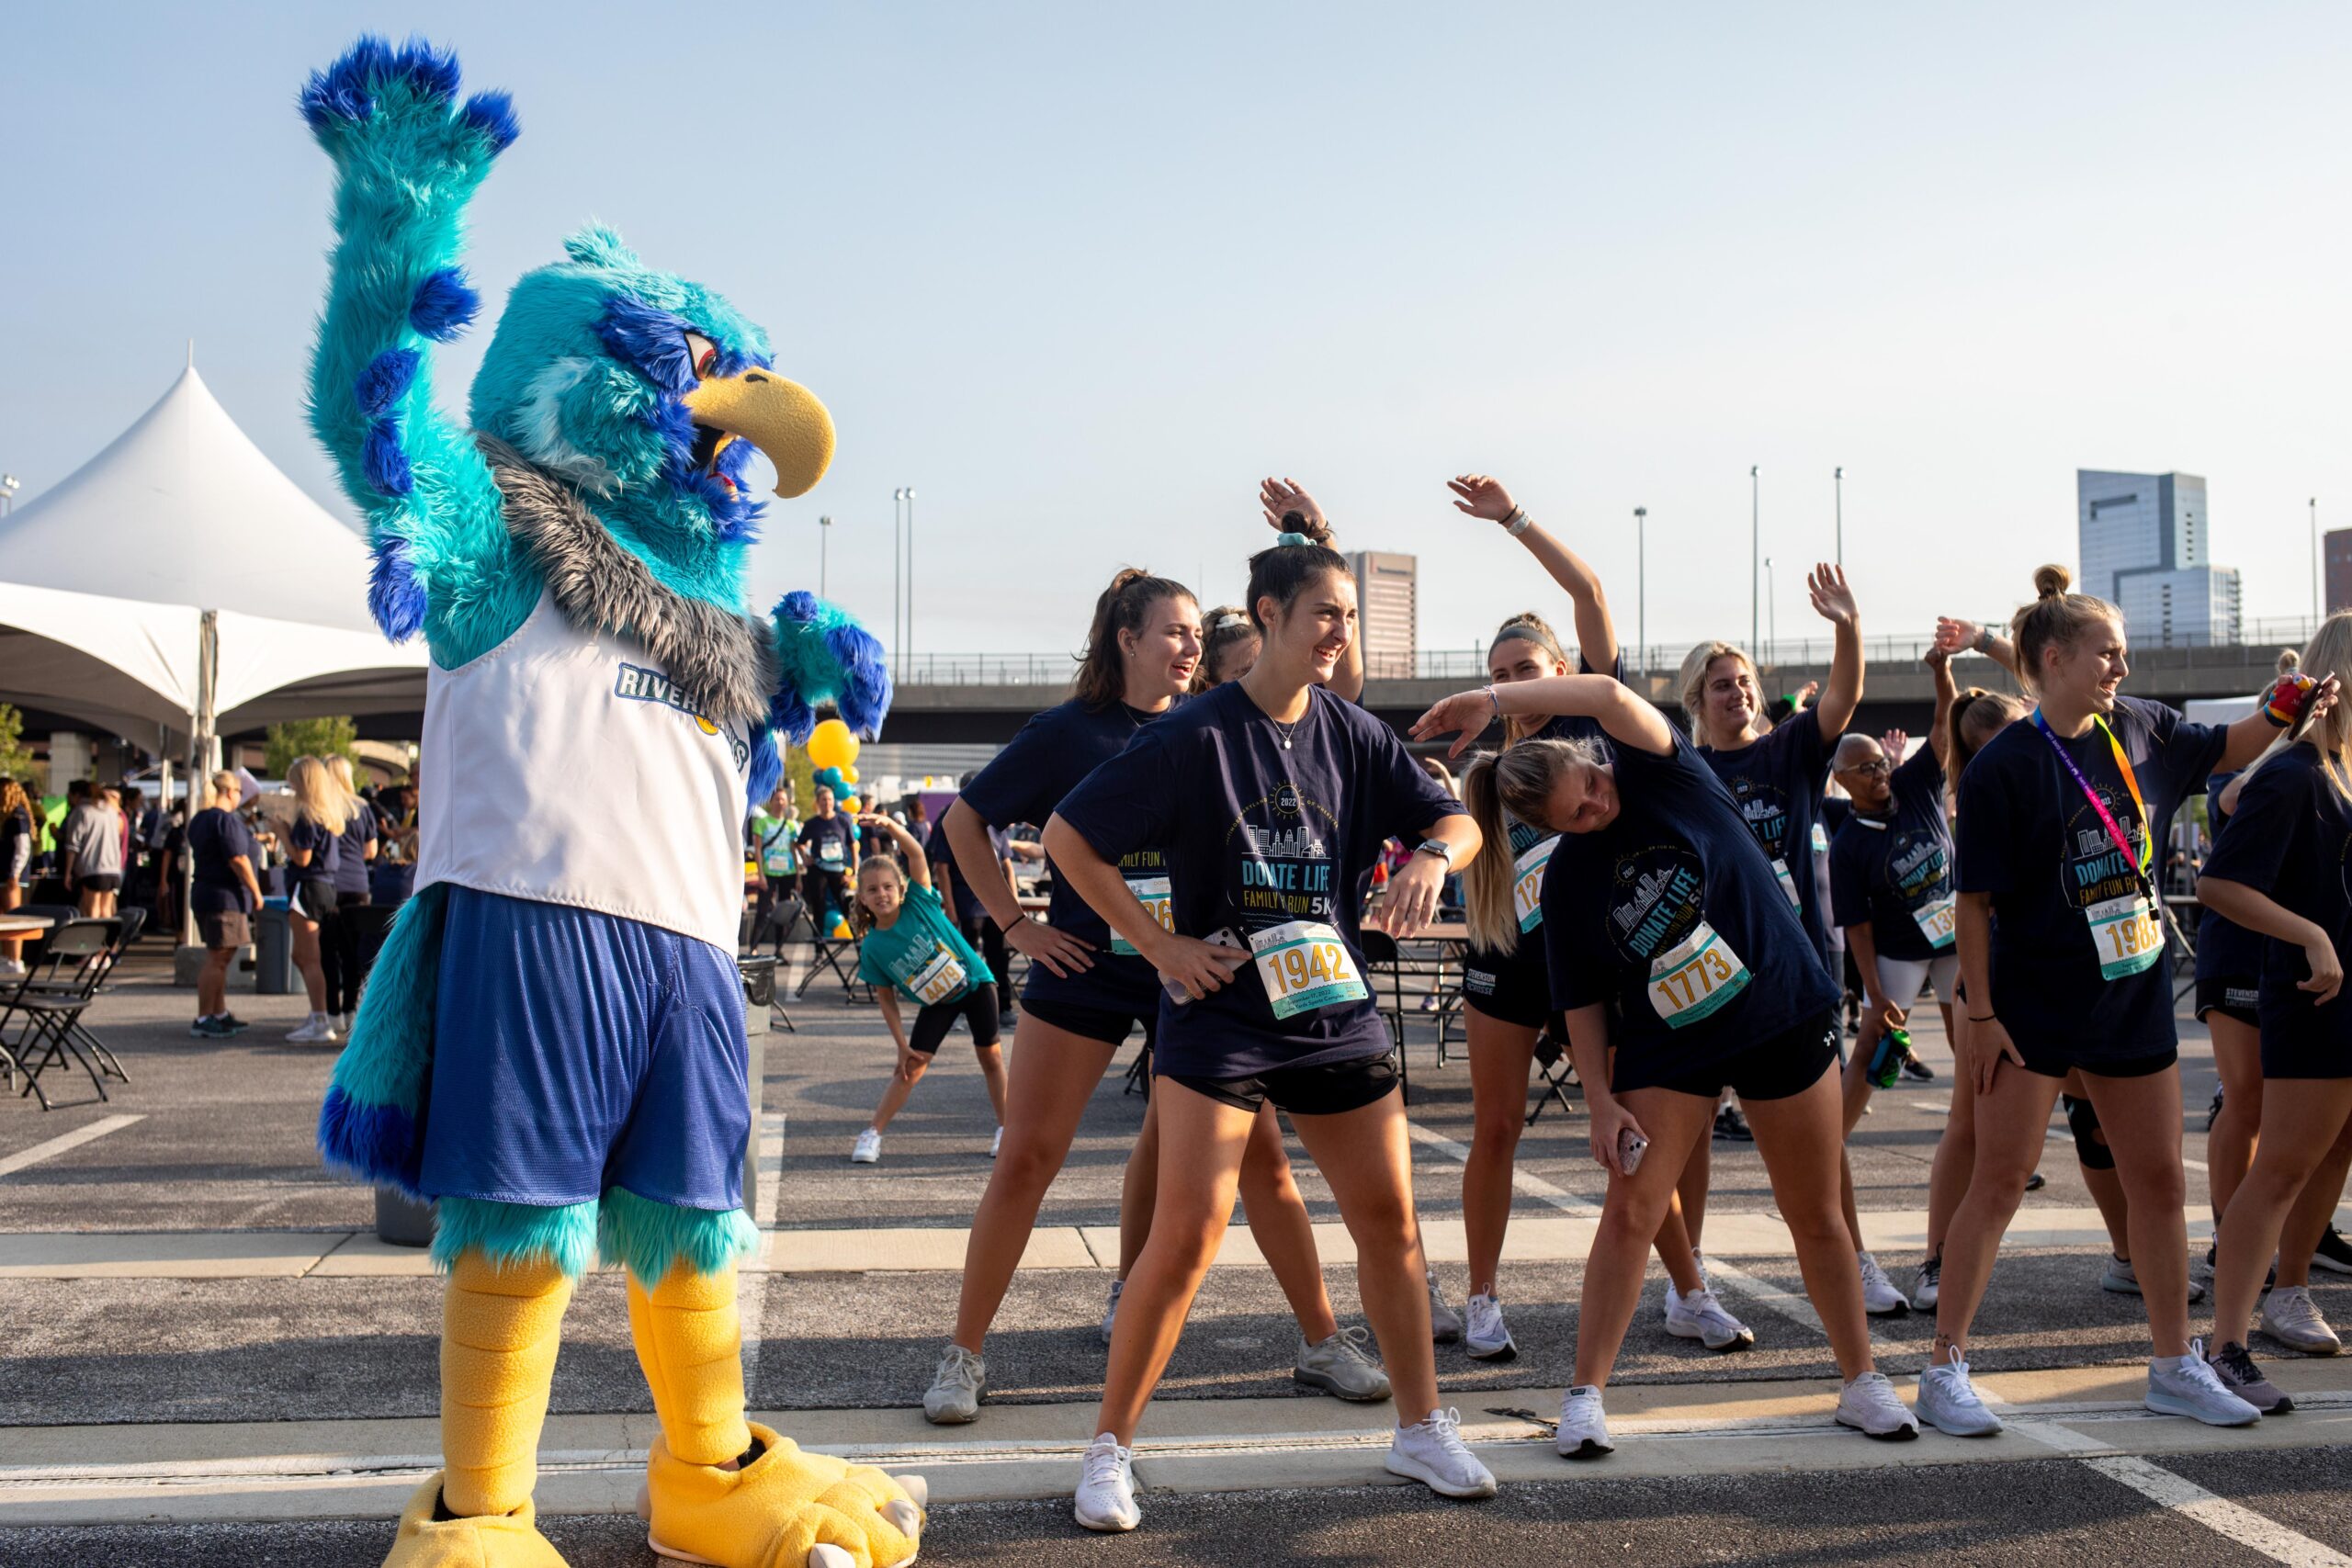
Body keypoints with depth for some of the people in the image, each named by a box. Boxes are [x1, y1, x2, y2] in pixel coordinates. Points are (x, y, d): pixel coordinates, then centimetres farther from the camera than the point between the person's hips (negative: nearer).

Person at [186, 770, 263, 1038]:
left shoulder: (198, 820, 14)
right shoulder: (226, 820, -16)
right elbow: (238, 860, -19)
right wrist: (256, 893, -12)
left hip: (202, 893, 10)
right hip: (225, 896, -10)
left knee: (220, 958, 17)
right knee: (217, 959, -7)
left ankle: (220, 1014, 24)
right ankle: (203, 1020, -6)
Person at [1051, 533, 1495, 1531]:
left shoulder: (1353, 735, 5)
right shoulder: (1195, 735, -10)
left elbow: (1455, 820, 9)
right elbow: (1069, 837, -7)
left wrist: (1431, 857, -15)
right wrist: (1159, 944, -9)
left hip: (1334, 1009, 5)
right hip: (1219, 1012, -5)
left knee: (1389, 1221, 9)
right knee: (1188, 1234, -10)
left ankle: (1421, 1430, 26)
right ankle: (1110, 1448, 6)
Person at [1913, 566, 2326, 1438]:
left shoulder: (2140, 730, 4)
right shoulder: (2002, 767, -14)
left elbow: (2233, 748, 22)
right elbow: (1975, 901, -13)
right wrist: (1981, 1014, -15)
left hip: (2133, 998, 6)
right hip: (2035, 1004, -6)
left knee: (2159, 1181, 11)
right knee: (2000, 1182, -3)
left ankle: (2176, 1366, 25)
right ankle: (1945, 1370, 5)